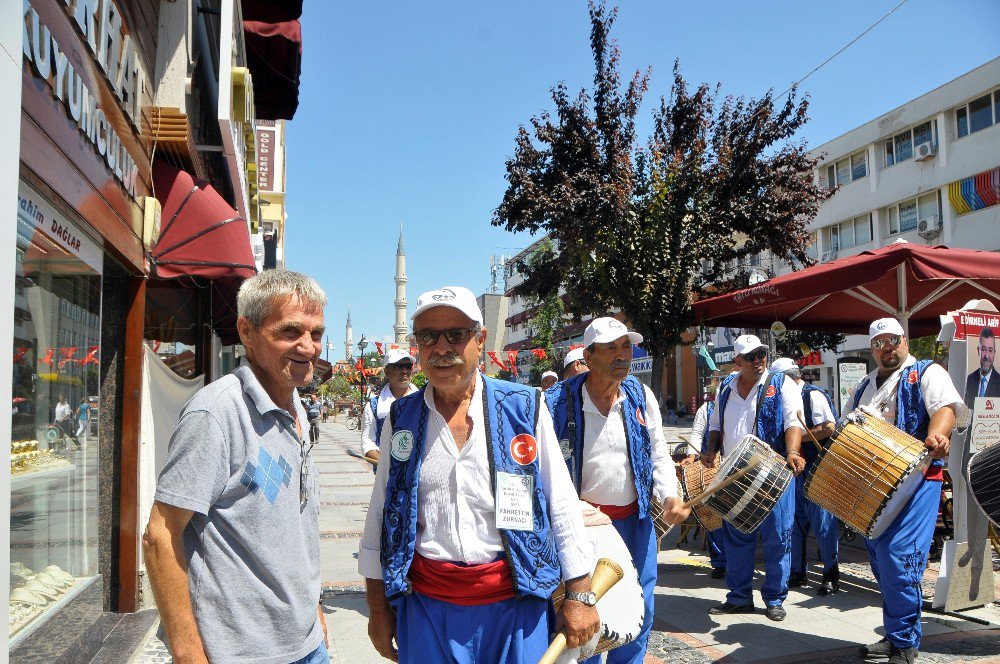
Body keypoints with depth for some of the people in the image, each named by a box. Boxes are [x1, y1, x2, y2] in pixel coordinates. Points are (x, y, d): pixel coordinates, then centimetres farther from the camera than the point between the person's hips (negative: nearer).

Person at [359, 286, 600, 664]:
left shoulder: (524, 408, -3)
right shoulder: (401, 419, 3)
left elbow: (563, 508, 0)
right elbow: (380, 517, 9)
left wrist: (579, 596, -1)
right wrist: (377, 607, 9)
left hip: (515, 603, -1)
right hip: (427, 604, 2)